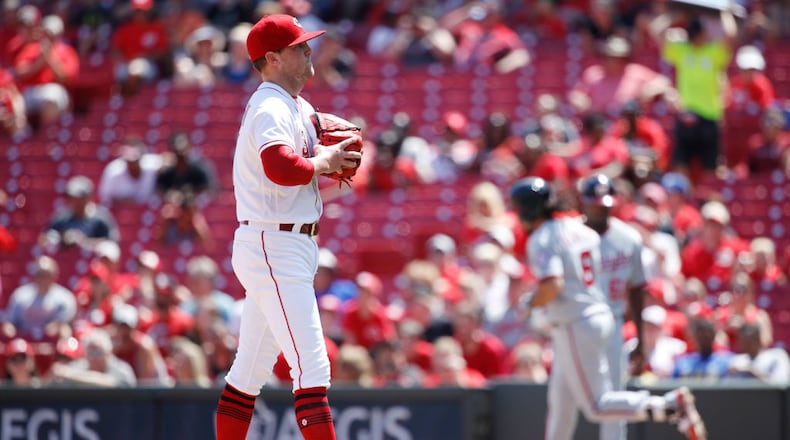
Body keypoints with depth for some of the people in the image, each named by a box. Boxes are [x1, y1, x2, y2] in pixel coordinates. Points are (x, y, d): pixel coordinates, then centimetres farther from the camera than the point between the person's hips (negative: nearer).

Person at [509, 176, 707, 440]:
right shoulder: (581, 229, 12)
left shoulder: (541, 240, -14)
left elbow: (552, 287, -27)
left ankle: (671, 406, -19)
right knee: (561, 400, 18)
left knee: (597, 407, -8)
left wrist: (530, 304, -7)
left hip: (574, 328, -9)